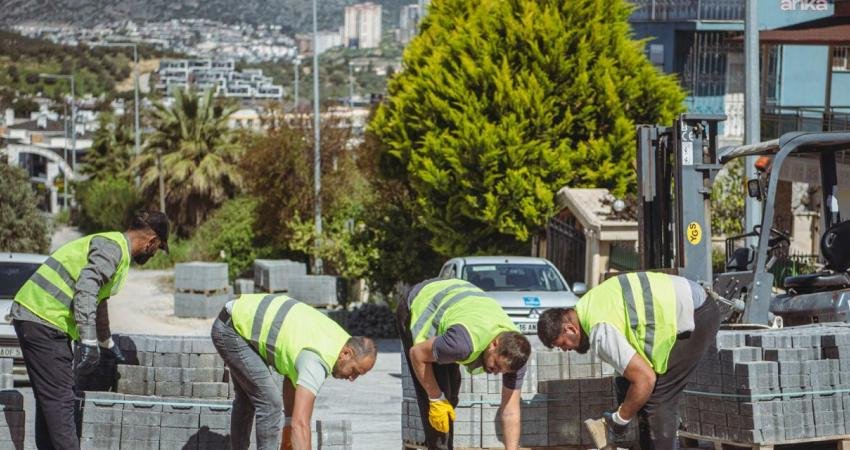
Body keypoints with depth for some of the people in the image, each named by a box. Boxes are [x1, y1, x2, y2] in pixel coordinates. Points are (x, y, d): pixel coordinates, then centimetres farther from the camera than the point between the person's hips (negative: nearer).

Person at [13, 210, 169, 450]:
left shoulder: (115, 247, 23)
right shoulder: (112, 247, -10)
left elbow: (98, 302, 38)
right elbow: (86, 289, -25)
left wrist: (108, 344, 50)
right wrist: (88, 342, -28)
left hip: (31, 316, 10)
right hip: (43, 321, -10)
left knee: (50, 398, 12)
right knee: (60, 397, -12)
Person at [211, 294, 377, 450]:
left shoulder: (337, 336, 1)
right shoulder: (316, 362, -28)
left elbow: (292, 378, 13)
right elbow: (300, 424, -36)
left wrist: (288, 429, 12)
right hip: (231, 330, -10)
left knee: (247, 396, 25)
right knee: (270, 402, -11)